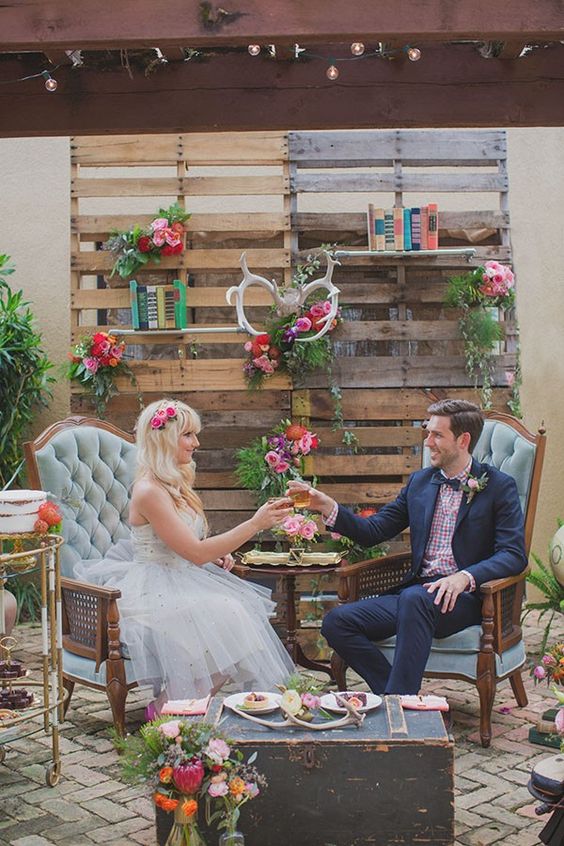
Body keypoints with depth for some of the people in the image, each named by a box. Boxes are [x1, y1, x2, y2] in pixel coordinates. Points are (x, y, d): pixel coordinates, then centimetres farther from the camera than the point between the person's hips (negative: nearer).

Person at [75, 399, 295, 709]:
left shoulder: (175, 484, 11)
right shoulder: (148, 491, -18)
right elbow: (195, 552, -22)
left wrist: (216, 554, 5)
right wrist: (255, 524, -23)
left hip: (181, 582, 9)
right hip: (154, 592, -9)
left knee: (244, 609, -14)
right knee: (226, 617, -26)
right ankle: (167, 708, -9)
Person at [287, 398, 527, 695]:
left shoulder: (499, 486, 1)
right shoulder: (419, 481, 16)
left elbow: (514, 554, -8)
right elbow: (372, 531, 14)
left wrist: (464, 577, -25)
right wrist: (328, 507, -1)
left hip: (464, 596, -6)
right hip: (415, 591, 6)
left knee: (415, 598, -39)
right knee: (337, 621, -15)